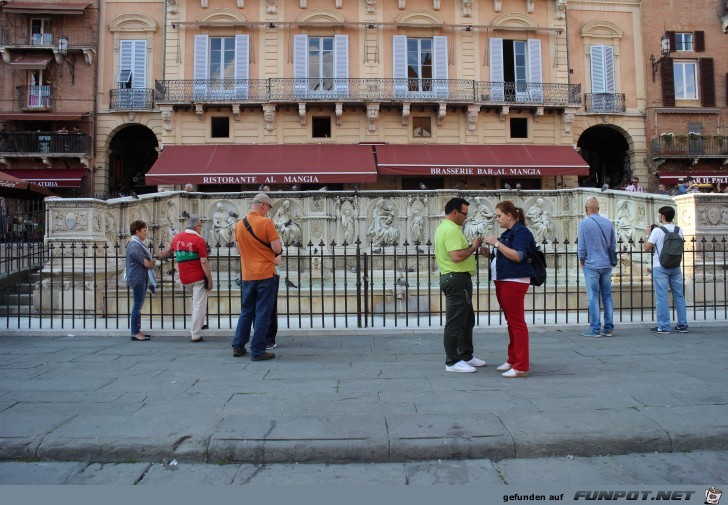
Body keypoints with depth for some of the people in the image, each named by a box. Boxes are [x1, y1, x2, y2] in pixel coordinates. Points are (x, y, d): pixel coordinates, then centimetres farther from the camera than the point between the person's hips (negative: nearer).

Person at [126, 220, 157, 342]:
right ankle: (135, 333, 1)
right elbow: (147, 264, -18)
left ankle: (137, 331, 22)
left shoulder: (137, 244, 14)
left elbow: (148, 259, 18)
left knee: (138, 305, 14)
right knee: (138, 305, -5)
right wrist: (154, 262, 2)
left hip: (141, 278, 11)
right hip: (138, 279, -11)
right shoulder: (135, 246, -18)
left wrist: (151, 261, -3)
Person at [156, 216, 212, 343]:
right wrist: (210, 280, -10)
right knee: (199, 305, -1)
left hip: (185, 279, 6)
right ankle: (195, 335, 0)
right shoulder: (199, 240, -11)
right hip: (198, 277, -6)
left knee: (195, 302, 25)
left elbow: (168, 251, 28)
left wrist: (160, 256, 50)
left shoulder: (177, 237, 8)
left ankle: (195, 329, 27)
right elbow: (204, 262, -15)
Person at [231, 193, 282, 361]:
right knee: (263, 314, 1)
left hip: (247, 275, 6)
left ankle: (238, 346, 24)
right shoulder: (266, 222, -12)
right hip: (265, 274, -6)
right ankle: (257, 351, 3)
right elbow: (277, 249, -13)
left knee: (246, 311, 18)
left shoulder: (239, 224, 7)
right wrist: (277, 242, 7)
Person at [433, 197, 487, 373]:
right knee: (455, 322, -5)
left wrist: (471, 246, 12)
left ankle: (466, 356, 28)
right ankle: (452, 362, 3)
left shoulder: (443, 227, 17)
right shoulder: (451, 229, -17)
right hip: (457, 279, -11)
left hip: (452, 278, 11)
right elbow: (456, 256, -27)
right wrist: (473, 247, -14)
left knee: (467, 320, 19)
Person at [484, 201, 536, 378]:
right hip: (503, 282, 10)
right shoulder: (507, 233, 18)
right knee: (511, 322, 14)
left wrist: (497, 243, -18)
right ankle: (512, 360, 22)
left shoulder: (521, 232, -9)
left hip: (514, 282, -10)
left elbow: (518, 256, -21)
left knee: (517, 322, -8)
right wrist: (486, 252, 7)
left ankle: (521, 366, -5)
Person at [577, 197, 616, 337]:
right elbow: (613, 244, 9)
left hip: (592, 265, -4)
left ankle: (595, 329, 2)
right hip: (607, 265, 5)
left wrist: (582, 262, 7)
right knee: (607, 297, 10)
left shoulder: (584, 223, -9)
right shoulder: (608, 223, 5)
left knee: (593, 298, 0)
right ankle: (609, 328, 14)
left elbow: (581, 246, -7)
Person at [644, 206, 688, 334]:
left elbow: (647, 248, -9)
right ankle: (682, 325, 17)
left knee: (662, 297, -2)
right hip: (675, 266, 5)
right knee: (679, 296, 12)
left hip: (660, 267, -5)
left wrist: (648, 234, 6)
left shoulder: (657, 230, -10)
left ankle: (664, 326, -1)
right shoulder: (679, 230, 5)